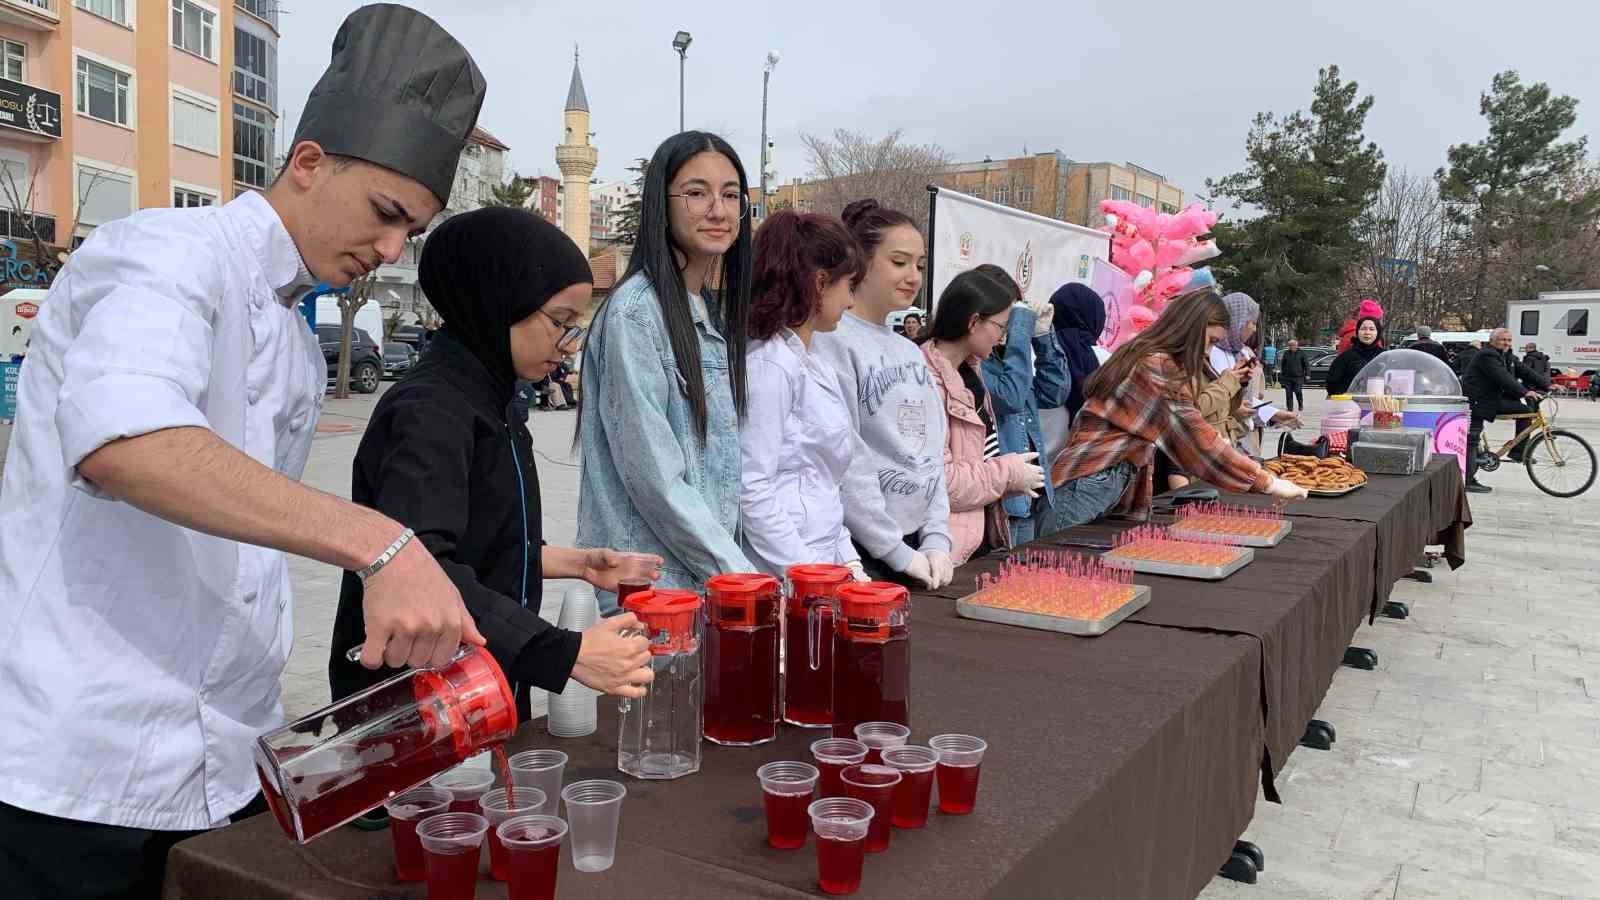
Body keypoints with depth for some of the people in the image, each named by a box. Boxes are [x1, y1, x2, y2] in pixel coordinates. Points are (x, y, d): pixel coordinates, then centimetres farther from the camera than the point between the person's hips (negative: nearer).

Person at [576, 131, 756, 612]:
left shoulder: (713, 313, 10)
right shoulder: (636, 312, -15)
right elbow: (653, 476, -18)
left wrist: (731, 564, 7)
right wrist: (737, 574, -14)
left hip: (709, 576, 8)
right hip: (651, 586, -7)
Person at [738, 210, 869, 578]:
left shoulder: (815, 365, 14)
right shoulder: (770, 365, -14)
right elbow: (752, 489, -18)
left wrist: (848, 560, 11)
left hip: (821, 562, 8)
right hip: (779, 577, -8)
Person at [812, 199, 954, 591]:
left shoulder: (911, 352, 12)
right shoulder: (833, 341, -13)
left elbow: (933, 452, 13)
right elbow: (845, 462, -17)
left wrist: (936, 540, 2)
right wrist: (899, 553, -14)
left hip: (919, 545, 7)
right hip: (863, 552, -7)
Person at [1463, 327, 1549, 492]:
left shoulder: (1508, 357, 13)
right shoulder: (1487, 356, -17)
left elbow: (1525, 371, 9)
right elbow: (1503, 378, -28)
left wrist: (1547, 384, -2)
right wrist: (1525, 392, -36)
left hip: (1494, 399, 9)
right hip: (1477, 402, -9)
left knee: (1524, 410, 0)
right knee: (1472, 440, -7)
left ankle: (1518, 452, 6)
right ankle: (1468, 481, -6)